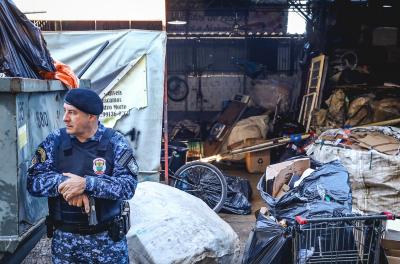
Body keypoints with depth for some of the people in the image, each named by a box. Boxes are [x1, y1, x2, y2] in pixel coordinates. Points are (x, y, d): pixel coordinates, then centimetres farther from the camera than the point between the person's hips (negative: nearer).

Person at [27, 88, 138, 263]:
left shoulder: (115, 142, -7)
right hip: (64, 237, 2)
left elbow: (129, 185, -16)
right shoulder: (54, 141, -1)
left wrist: (86, 183, -27)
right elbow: (33, 181, -6)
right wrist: (64, 182, -24)